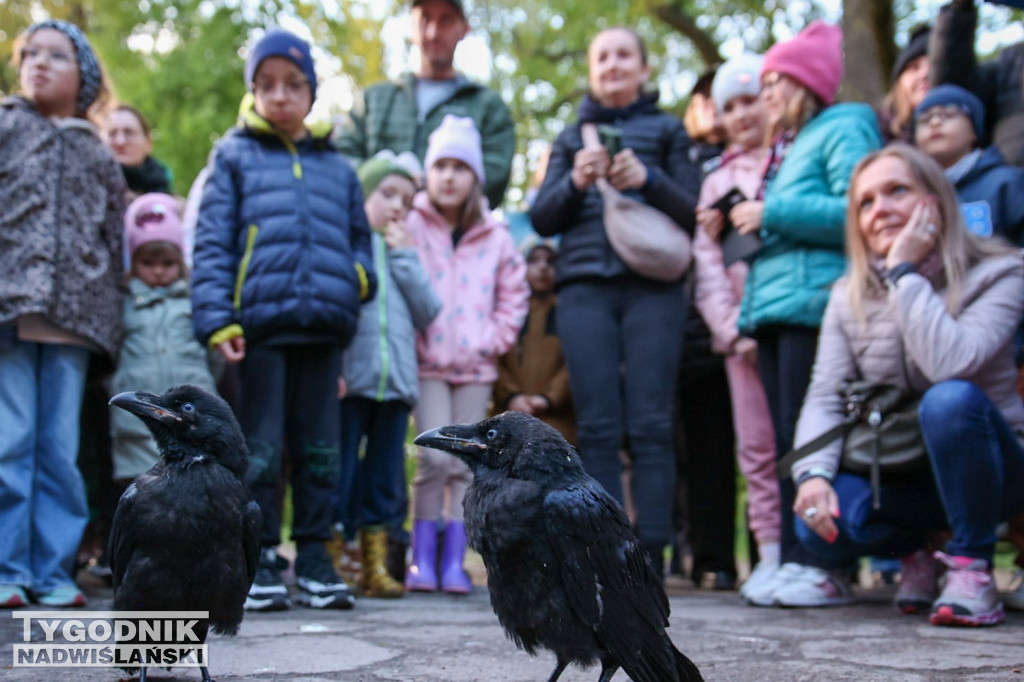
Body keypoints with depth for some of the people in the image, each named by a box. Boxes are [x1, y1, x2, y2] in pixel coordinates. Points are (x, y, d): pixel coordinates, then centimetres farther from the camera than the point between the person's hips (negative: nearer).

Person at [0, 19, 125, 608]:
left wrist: (110, 318, 12)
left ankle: (53, 571, 8)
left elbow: (115, 238, 19)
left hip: (75, 315, 2)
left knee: (61, 448, 3)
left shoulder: (99, 155, 20)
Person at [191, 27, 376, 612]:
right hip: (261, 320, -3)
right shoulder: (236, 157, 9)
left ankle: (314, 557, 16)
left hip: (324, 325, 3)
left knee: (320, 448, 7)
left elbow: (359, 236, 23)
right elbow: (213, 242, 2)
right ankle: (261, 559, 9)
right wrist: (217, 318, -9)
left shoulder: (338, 167, 17)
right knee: (262, 447, 1)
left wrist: (360, 274, 0)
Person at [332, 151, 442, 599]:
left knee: (385, 475, 7)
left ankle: (376, 566, 14)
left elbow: (427, 312, 7)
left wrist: (403, 255, 4)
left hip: (395, 382, 5)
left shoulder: (403, 254, 21)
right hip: (349, 381, -5)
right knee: (341, 473, -2)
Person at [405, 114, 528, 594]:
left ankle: (454, 562, 10)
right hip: (427, 364, -3)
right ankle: (422, 559, 1)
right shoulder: (411, 227, -2)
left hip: (476, 366, 3)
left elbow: (513, 297, 12)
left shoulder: (495, 238, 7)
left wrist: (493, 341, 1)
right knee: (435, 457, -12)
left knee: (465, 464, 4)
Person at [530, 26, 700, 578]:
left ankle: (650, 554, -10)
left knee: (650, 423, -10)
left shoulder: (667, 130, 18)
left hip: (653, 288, -1)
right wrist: (576, 183, -6)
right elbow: (542, 219, 14)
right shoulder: (571, 138, 23)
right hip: (584, 288, 1)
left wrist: (648, 179, -9)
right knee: (598, 426, -6)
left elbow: (691, 211, 9)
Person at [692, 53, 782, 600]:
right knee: (757, 445, 1)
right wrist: (733, 328, 2)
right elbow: (707, 265, 14)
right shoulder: (717, 182, 23)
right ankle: (771, 552, 5)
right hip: (742, 331, 4)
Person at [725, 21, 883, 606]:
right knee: (786, 441, 5)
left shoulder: (843, 128, 1)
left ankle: (824, 565, -9)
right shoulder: (786, 147, 27)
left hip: (813, 301, -9)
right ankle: (795, 559, 7)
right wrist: (750, 225, 13)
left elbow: (856, 211, -14)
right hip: (773, 307, 9)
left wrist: (772, 214, -11)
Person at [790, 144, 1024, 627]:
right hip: (900, 481, 3)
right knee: (819, 526, -27)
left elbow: (949, 363, -33)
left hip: (982, 469, -3)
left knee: (950, 399, -36)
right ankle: (914, 553, 8)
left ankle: (971, 565, -16)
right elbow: (824, 398, -10)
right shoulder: (850, 297, -1)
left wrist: (904, 272, -26)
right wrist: (814, 473, -27)